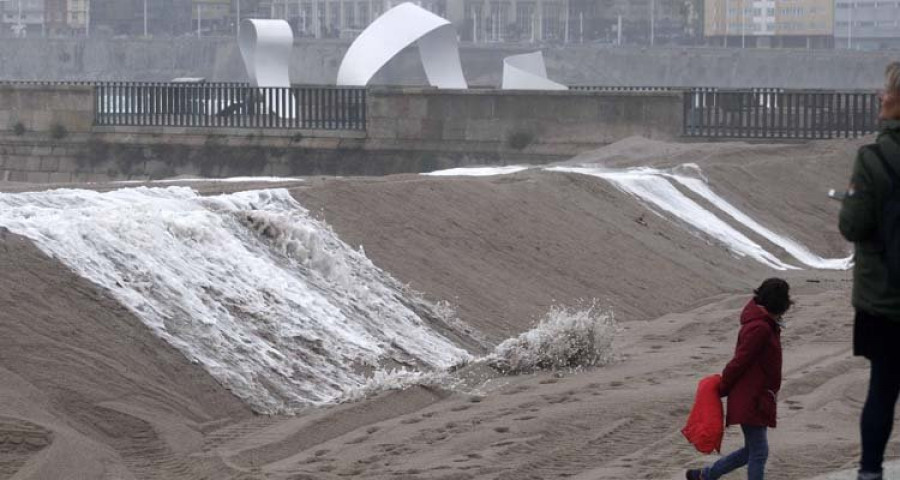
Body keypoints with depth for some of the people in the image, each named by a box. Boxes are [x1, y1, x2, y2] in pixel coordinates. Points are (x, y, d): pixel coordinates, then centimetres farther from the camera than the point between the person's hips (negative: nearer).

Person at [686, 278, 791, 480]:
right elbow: (739, 362, -19)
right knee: (759, 452, -3)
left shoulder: (767, 324, 11)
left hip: (757, 400, 10)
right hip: (750, 400, -10)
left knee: (752, 451, 16)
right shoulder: (760, 328, -22)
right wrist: (722, 389, -8)